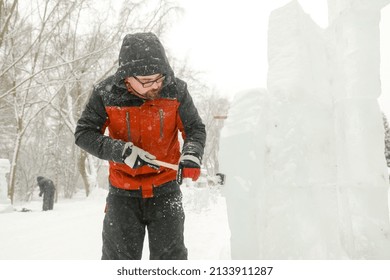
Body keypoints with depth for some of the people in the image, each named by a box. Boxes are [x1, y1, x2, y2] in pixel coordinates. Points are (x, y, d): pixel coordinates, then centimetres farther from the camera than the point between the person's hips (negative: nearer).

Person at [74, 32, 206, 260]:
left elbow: (196, 129, -5)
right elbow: (84, 133, -10)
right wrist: (123, 151, -26)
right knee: (119, 258, 9)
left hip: (166, 187, 0)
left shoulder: (176, 91, -12)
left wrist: (191, 156, -27)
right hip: (123, 190, 0)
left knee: (171, 257, 7)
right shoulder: (106, 94, -14)